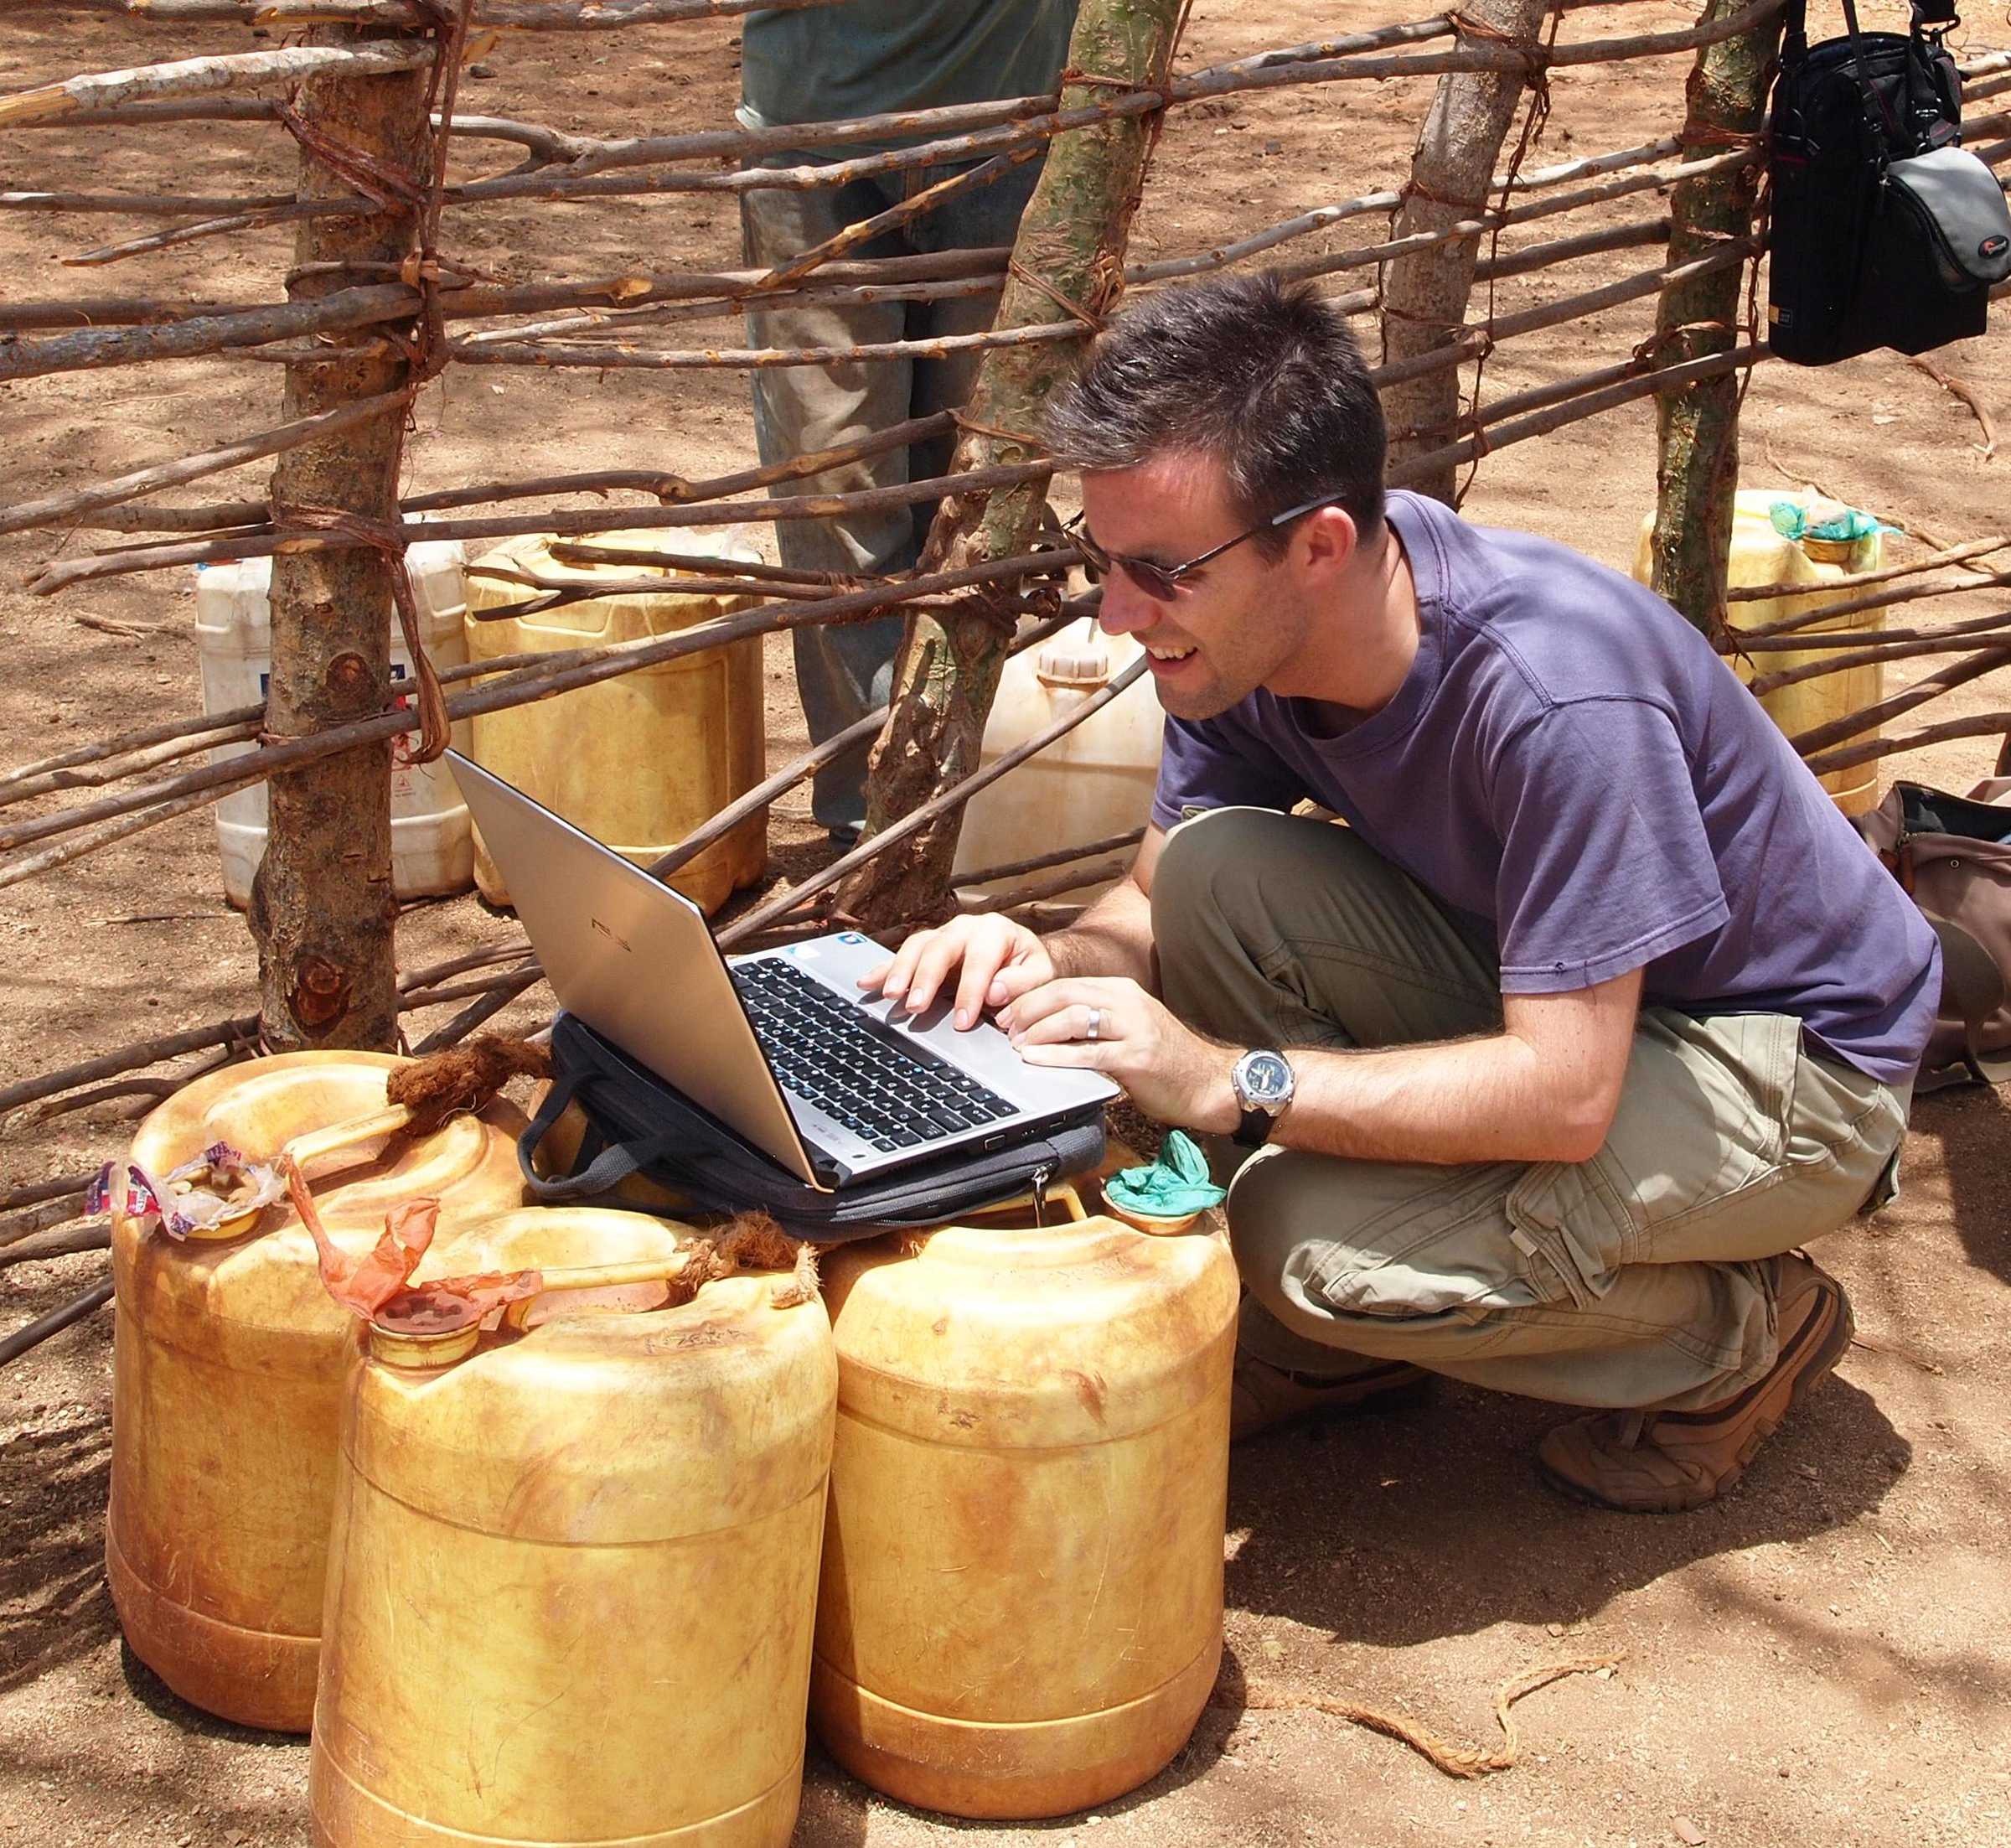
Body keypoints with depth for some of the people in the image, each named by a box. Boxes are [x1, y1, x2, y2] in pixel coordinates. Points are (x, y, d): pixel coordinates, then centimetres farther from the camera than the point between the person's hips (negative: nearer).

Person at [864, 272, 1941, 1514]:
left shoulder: (1556, 689, -36)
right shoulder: (1243, 631, -13)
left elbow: (1566, 1094, -34)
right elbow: (1160, 903, -1)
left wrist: (1228, 1080, -36)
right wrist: (1056, 965, -24)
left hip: (1798, 1068, -7)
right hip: (1554, 1000, 7)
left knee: (1311, 1237, -26)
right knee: (1218, 869, -17)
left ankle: (1742, 1334, 1)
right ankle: (1339, 1344, 3)